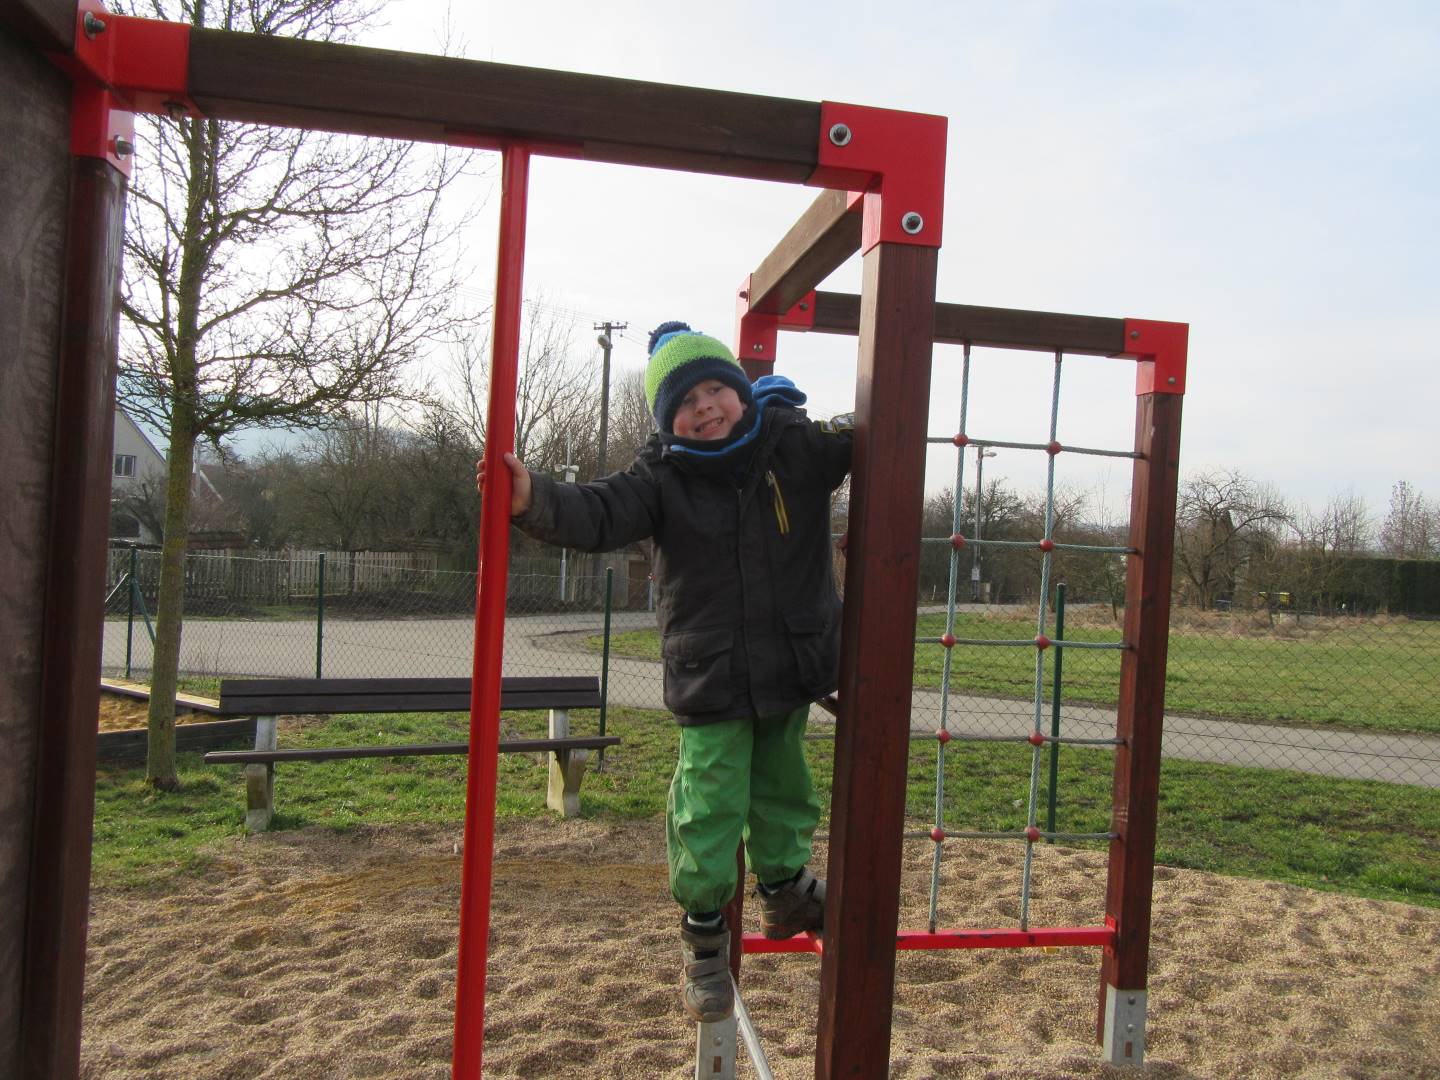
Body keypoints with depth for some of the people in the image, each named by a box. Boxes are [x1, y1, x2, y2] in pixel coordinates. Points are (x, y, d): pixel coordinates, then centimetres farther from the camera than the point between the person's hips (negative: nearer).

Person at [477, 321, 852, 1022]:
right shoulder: (662, 477, -10)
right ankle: (704, 931, 25)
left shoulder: (798, 445, -4)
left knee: (782, 791, 21)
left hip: (792, 671, 3)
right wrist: (534, 499, -43)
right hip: (710, 681, -3)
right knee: (709, 809, -1)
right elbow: (597, 514, -24)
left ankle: (783, 890, 49)